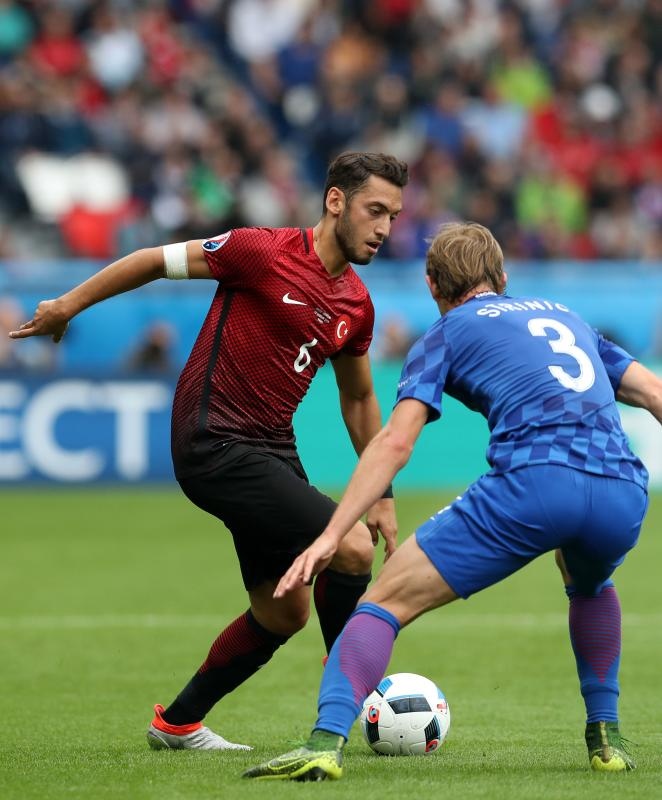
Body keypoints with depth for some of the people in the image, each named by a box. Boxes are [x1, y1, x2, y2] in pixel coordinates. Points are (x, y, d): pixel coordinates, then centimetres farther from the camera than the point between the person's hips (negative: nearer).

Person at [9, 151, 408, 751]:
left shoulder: (357, 304, 8)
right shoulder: (262, 251, -14)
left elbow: (358, 399, 22)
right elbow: (155, 261, -3)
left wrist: (381, 493, 20)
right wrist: (68, 305, 3)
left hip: (272, 449, 8)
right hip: (217, 447, -8)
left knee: (285, 611, 12)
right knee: (351, 546, -19)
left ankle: (177, 723, 28)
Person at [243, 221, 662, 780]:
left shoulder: (446, 334, 18)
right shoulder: (568, 319, 32)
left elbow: (395, 442, 5)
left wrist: (331, 536, 1)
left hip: (534, 483, -5)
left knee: (387, 601, 3)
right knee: (590, 585, 40)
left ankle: (326, 743, -15)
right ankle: (606, 738, 32)